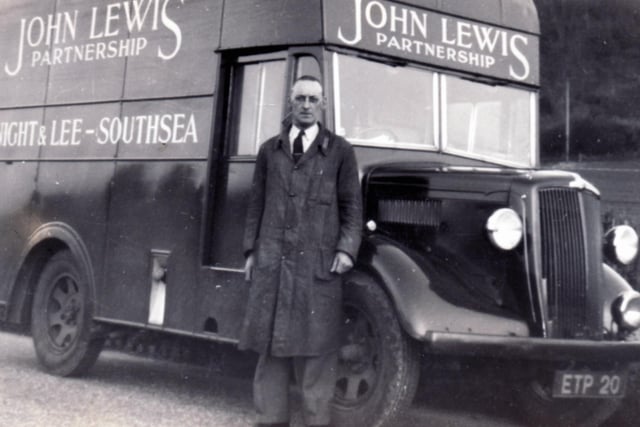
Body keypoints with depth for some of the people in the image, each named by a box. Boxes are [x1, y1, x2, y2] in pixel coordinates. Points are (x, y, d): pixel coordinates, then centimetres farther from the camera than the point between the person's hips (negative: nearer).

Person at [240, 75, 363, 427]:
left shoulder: (340, 151, 7)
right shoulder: (270, 150, 15)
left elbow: (351, 205, 5)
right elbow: (257, 203, 15)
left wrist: (347, 249, -7)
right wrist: (251, 250, 9)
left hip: (318, 262, -2)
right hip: (271, 260, 2)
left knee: (316, 345, -2)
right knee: (271, 343, 4)